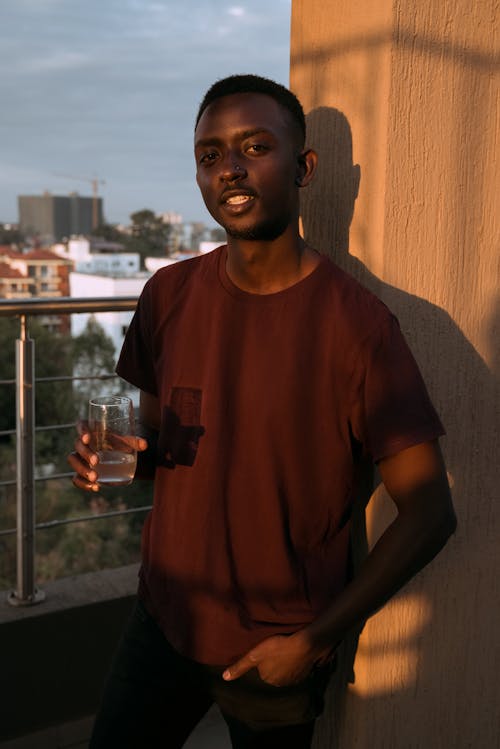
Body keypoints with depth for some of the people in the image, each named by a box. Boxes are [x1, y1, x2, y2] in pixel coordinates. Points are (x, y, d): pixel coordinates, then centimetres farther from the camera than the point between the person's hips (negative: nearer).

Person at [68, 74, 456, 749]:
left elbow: (428, 510, -15)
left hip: (279, 649, -4)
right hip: (166, 616, 4)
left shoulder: (355, 323, -19)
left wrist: (317, 640, -15)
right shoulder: (169, 295, -3)